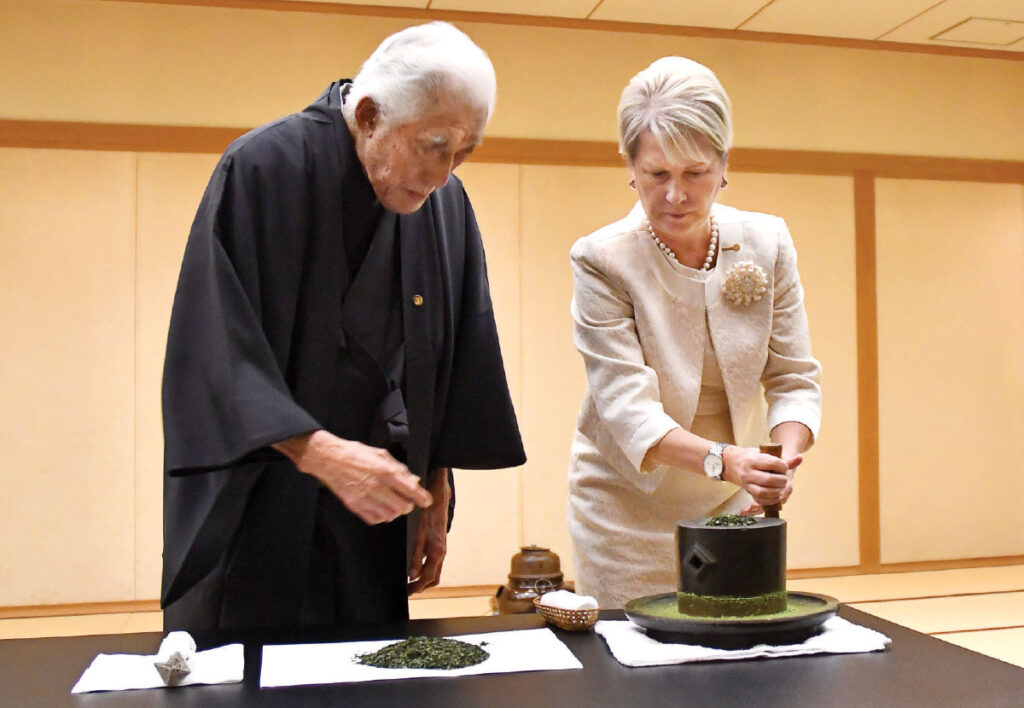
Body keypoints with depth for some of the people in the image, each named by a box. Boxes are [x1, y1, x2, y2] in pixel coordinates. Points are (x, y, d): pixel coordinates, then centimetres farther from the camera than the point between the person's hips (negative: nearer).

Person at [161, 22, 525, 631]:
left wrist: (436, 495, 6)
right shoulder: (262, 169, -13)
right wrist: (317, 451, -29)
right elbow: (214, 346, -19)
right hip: (254, 512, -4)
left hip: (370, 512, 5)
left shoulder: (447, 204, 2)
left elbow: (448, 362, 7)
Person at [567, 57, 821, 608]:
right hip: (628, 512, -3)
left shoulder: (767, 243, -4)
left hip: (732, 505, 3)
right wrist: (722, 459, -37)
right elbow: (626, 407, -21)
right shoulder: (601, 259, -15)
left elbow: (794, 378, -3)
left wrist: (781, 459, -23)